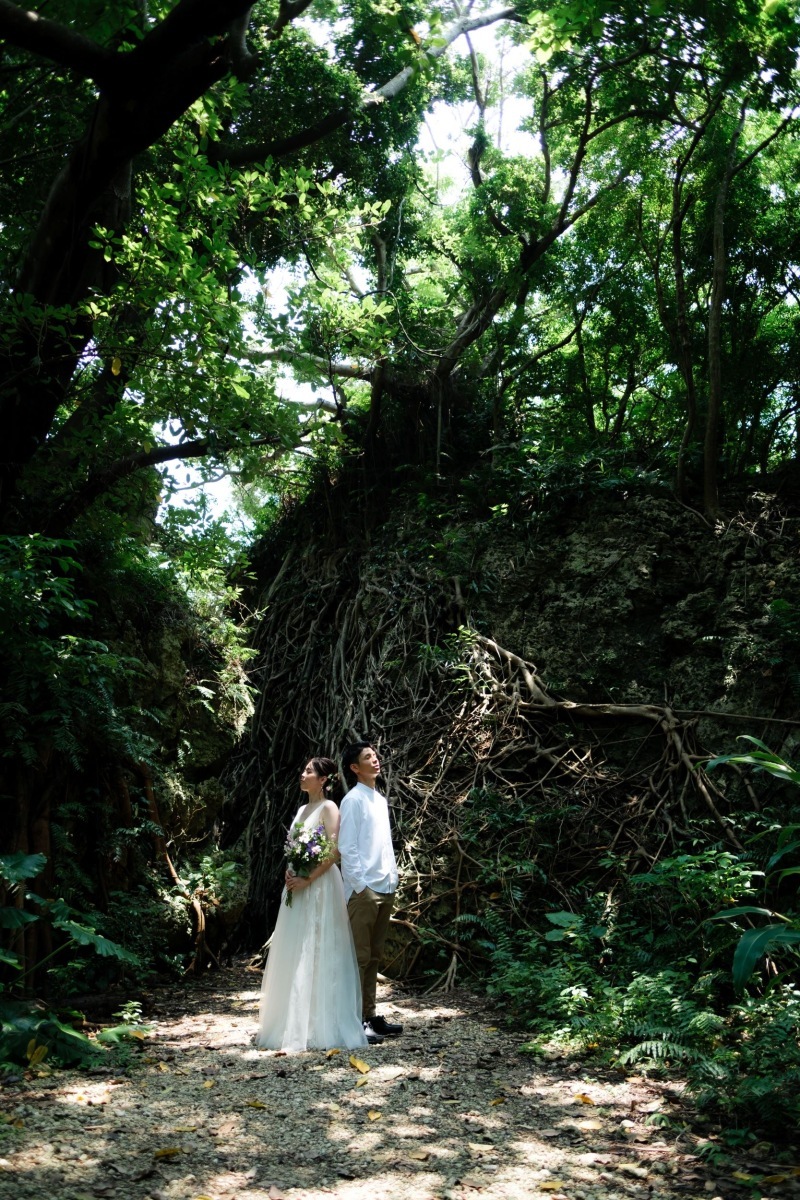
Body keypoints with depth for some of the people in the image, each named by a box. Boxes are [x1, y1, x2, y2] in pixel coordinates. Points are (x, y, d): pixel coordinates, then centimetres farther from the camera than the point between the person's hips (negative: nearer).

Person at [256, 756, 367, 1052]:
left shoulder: (328, 808, -8)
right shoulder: (302, 809, 17)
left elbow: (333, 852, -16)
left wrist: (307, 879, -19)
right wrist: (290, 873, 2)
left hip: (319, 886, -8)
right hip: (298, 888, 8)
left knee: (317, 955, -5)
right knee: (294, 956, 9)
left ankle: (322, 1025, 3)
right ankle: (297, 1024, 17)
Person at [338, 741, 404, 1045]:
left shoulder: (381, 799, 15)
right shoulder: (353, 800, -8)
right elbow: (346, 847, -12)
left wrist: (393, 877, 12)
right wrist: (360, 885, -15)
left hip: (385, 888, 8)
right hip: (363, 889, -8)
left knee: (374, 956, 13)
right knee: (360, 957, -3)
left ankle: (371, 1016, 20)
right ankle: (357, 1021, 2)